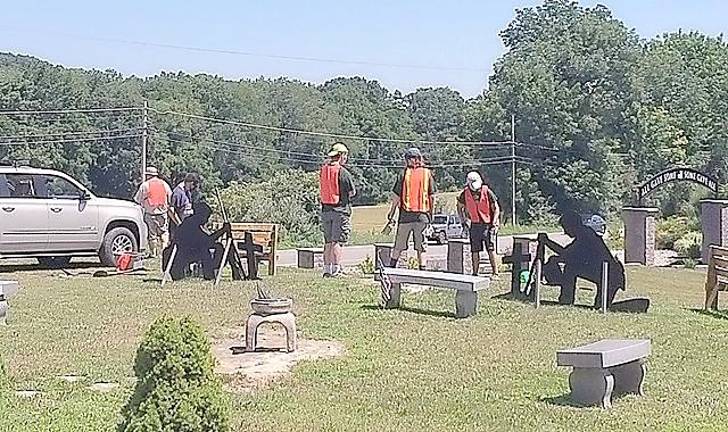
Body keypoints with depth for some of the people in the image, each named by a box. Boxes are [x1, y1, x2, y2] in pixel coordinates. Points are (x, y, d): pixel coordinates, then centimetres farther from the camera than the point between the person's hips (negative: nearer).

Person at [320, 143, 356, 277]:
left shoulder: (323, 170, 6)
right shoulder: (343, 172, -12)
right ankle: (336, 270, -5)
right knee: (337, 241, -4)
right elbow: (352, 193, -6)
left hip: (326, 210, 6)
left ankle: (327, 269, 12)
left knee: (327, 242, 11)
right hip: (341, 210, -6)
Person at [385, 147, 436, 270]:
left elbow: (396, 197, -2)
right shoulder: (427, 173, 3)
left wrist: (391, 215, 3)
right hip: (422, 215, 1)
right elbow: (432, 196, 3)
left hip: (406, 214, -1)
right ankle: (422, 269, 4)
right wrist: (431, 213, 12)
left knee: (398, 246, 8)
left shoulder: (404, 173, -2)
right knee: (421, 247, 7)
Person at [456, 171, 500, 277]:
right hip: (474, 225, 3)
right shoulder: (465, 194, -2)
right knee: (475, 251, 7)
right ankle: (475, 273, 16)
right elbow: (459, 207, 17)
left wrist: (494, 223, -12)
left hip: (487, 224, -3)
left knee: (491, 250, -9)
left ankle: (495, 273, -6)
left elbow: (496, 208, -3)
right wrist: (464, 220, 8)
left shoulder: (487, 192, -10)